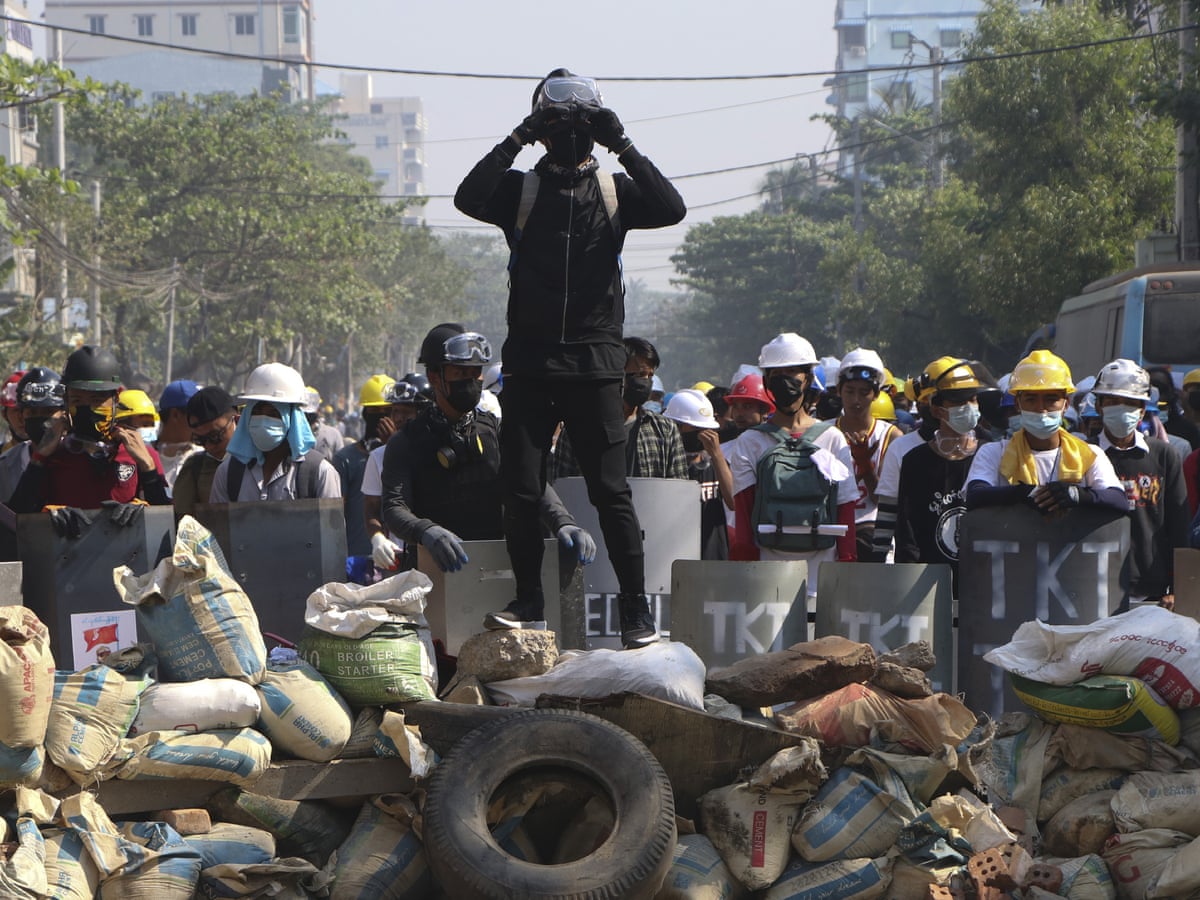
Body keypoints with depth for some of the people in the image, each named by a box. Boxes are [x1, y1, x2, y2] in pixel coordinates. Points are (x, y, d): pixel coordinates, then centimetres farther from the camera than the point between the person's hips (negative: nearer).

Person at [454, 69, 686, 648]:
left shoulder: (615, 191, 10)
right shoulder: (521, 191, 8)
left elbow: (672, 209, -9)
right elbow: (468, 198, -12)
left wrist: (622, 147, -10)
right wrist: (518, 139, -13)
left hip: (594, 363, -1)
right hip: (529, 364, 1)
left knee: (611, 491, -3)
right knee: (522, 492, 0)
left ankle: (636, 609, 1)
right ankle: (529, 602, 14)